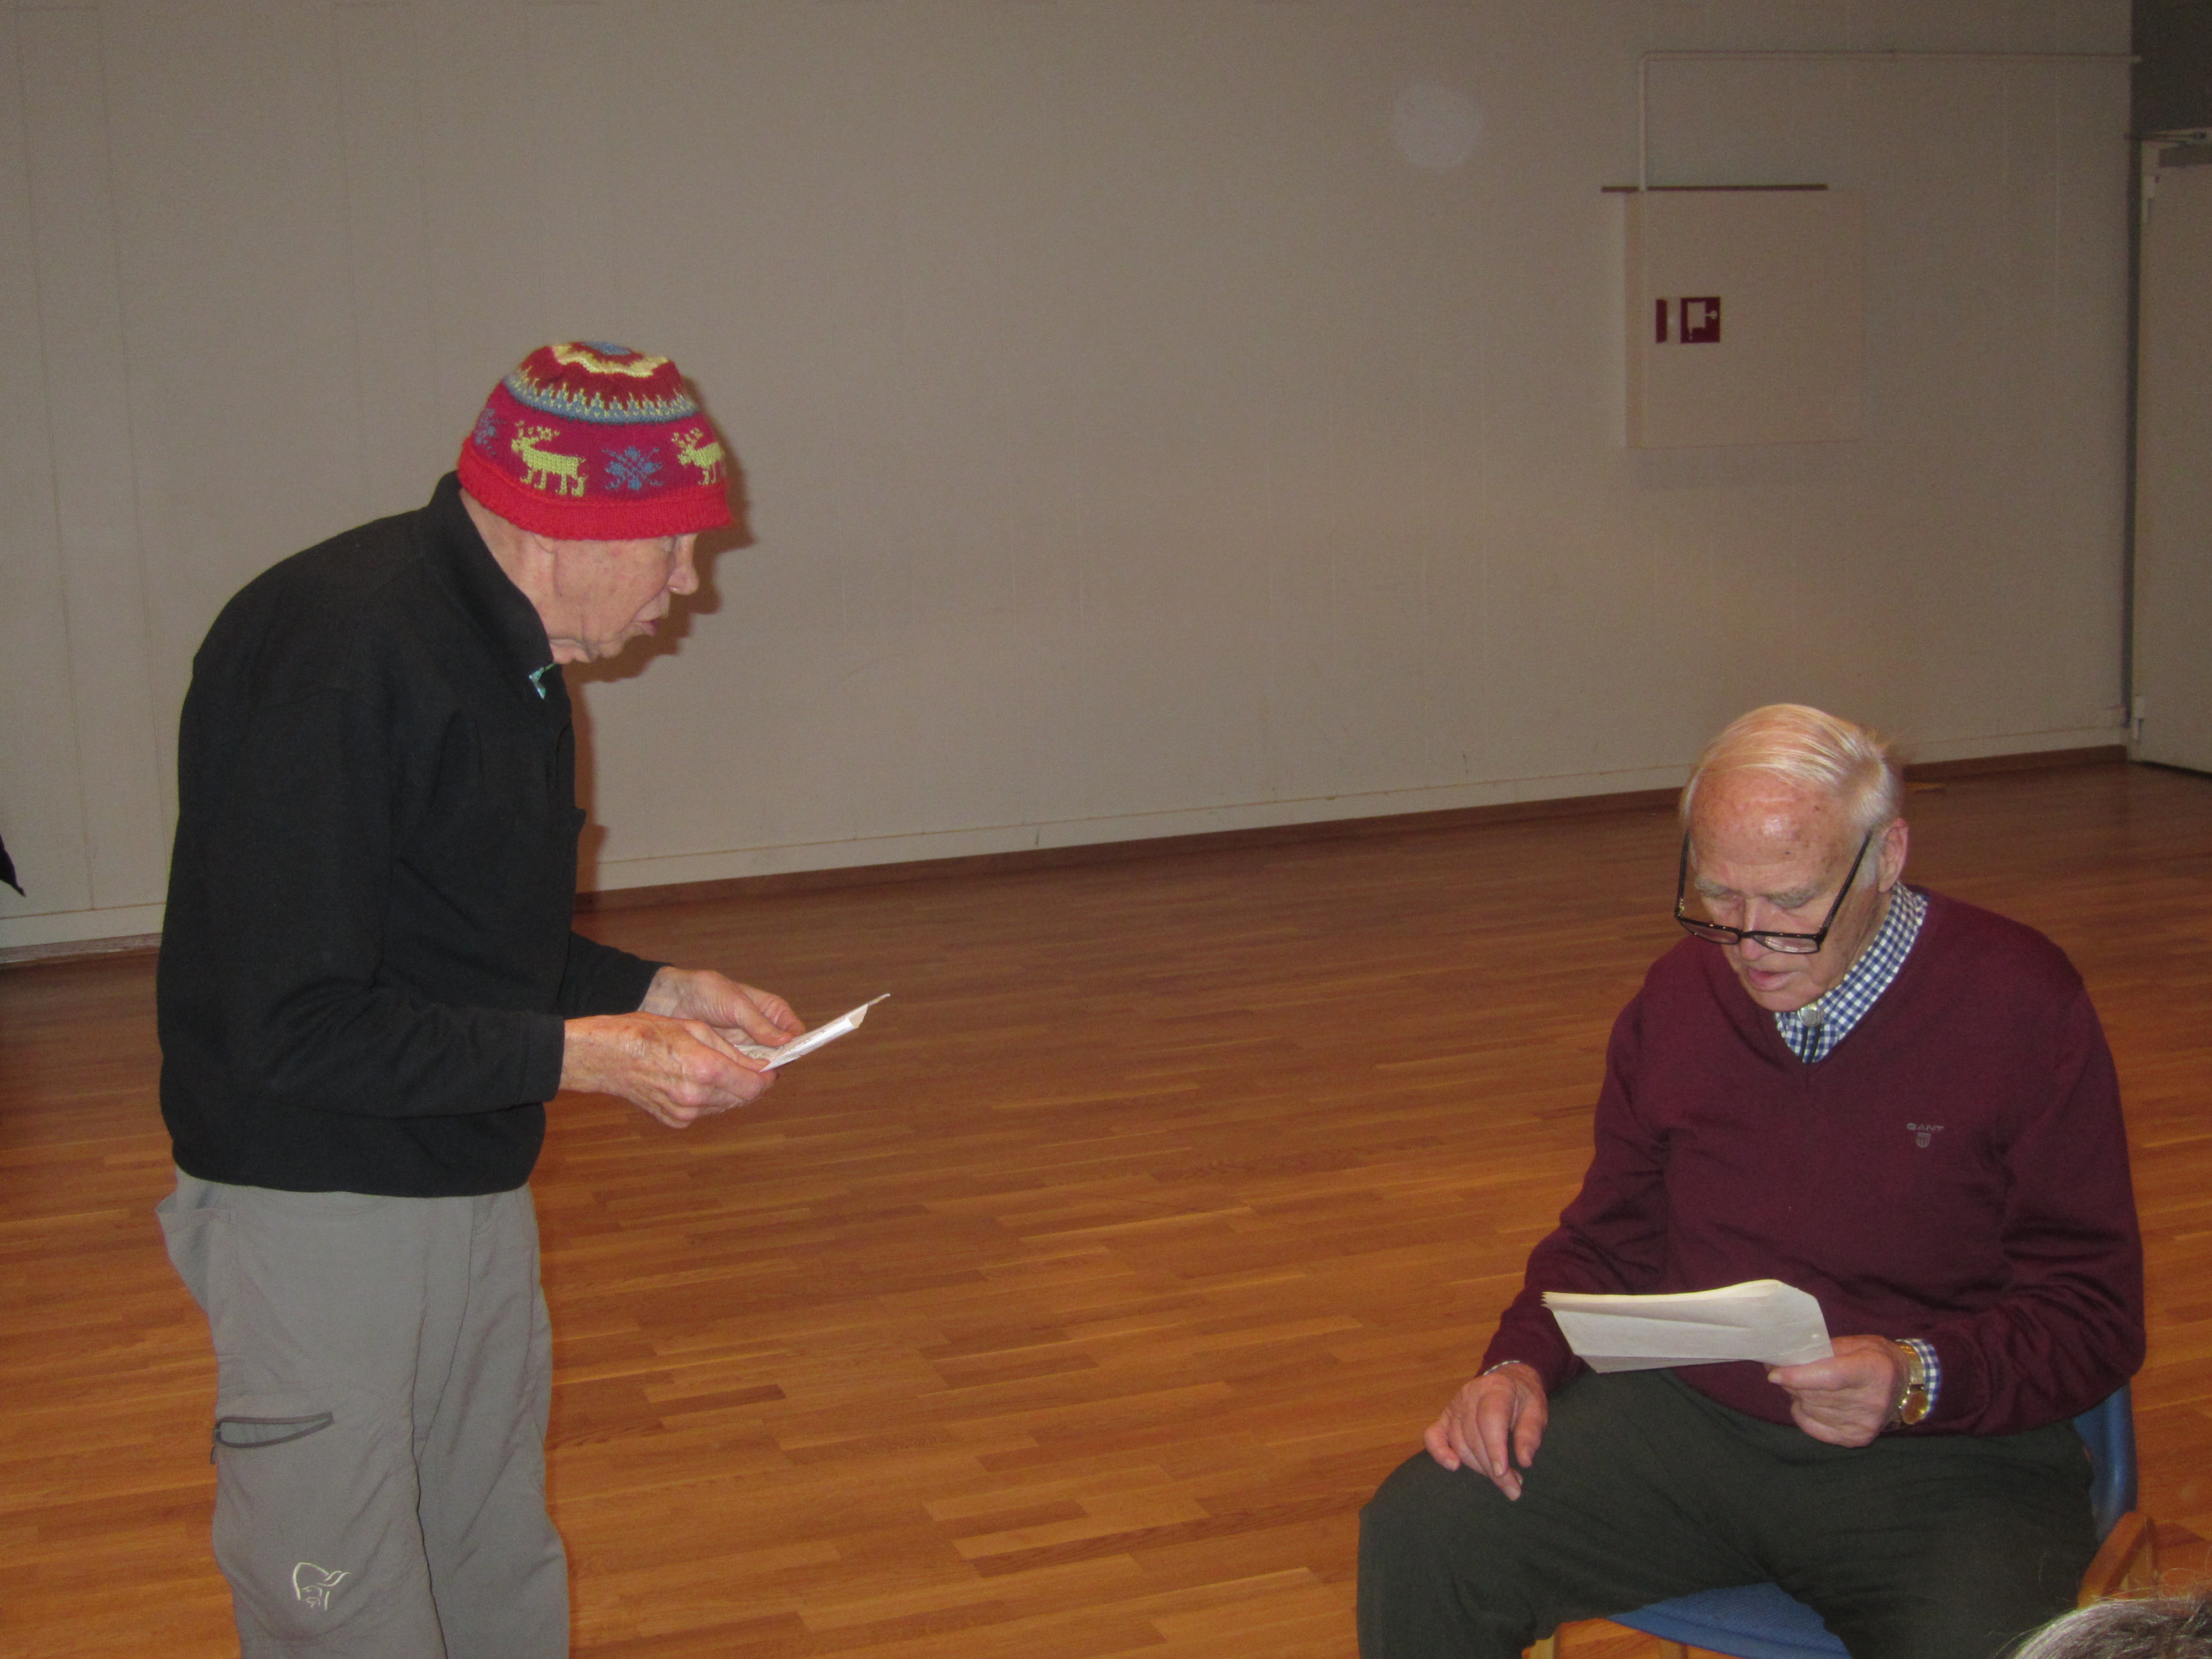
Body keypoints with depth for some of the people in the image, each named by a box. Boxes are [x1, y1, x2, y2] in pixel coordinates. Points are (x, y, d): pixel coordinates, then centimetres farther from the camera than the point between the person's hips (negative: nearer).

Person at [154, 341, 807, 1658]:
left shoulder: (505, 644, 7)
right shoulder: (338, 650, -24)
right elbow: (289, 1027, -26)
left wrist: (654, 992, 3)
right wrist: (582, 1055, -22)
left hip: (476, 1183, 9)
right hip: (320, 1207, -9)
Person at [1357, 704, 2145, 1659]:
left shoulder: (2021, 1004, -7)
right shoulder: (1681, 992, 7)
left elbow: (2094, 1312, -6)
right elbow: (1608, 1239, 17)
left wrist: (1920, 1380, -24)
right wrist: (1523, 1366, -3)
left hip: (1945, 1459, -3)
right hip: (1686, 1419, 4)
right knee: (1418, 1530, -18)